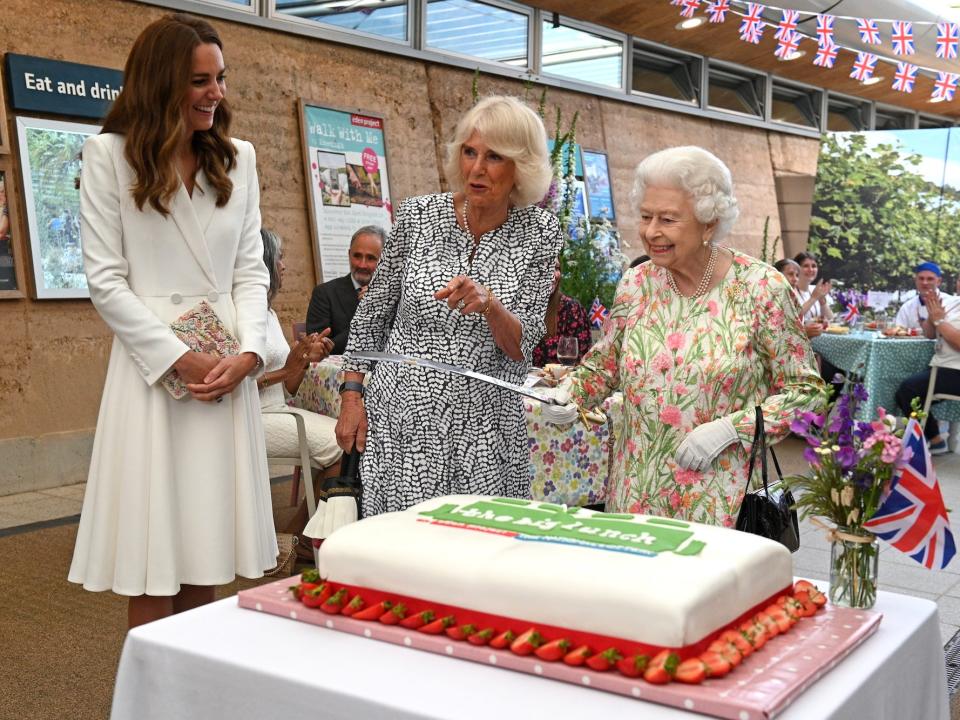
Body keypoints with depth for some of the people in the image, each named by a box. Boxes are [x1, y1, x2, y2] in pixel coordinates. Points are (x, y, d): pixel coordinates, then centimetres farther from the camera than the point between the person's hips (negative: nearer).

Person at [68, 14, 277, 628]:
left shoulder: (238, 158, 12)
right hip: (153, 365, -3)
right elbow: (105, 279, -4)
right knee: (153, 571, -1)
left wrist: (248, 353, -8)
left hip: (229, 367, 4)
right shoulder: (110, 155, 0)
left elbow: (251, 270, 9)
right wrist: (181, 358, -12)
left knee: (206, 558, 7)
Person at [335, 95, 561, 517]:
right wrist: (351, 394, 3)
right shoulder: (418, 215, -2)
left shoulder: (540, 234, -3)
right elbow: (372, 312, 8)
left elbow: (521, 345, -7)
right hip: (401, 418, 0)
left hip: (483, 430, 0)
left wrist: (487, 303, -26)